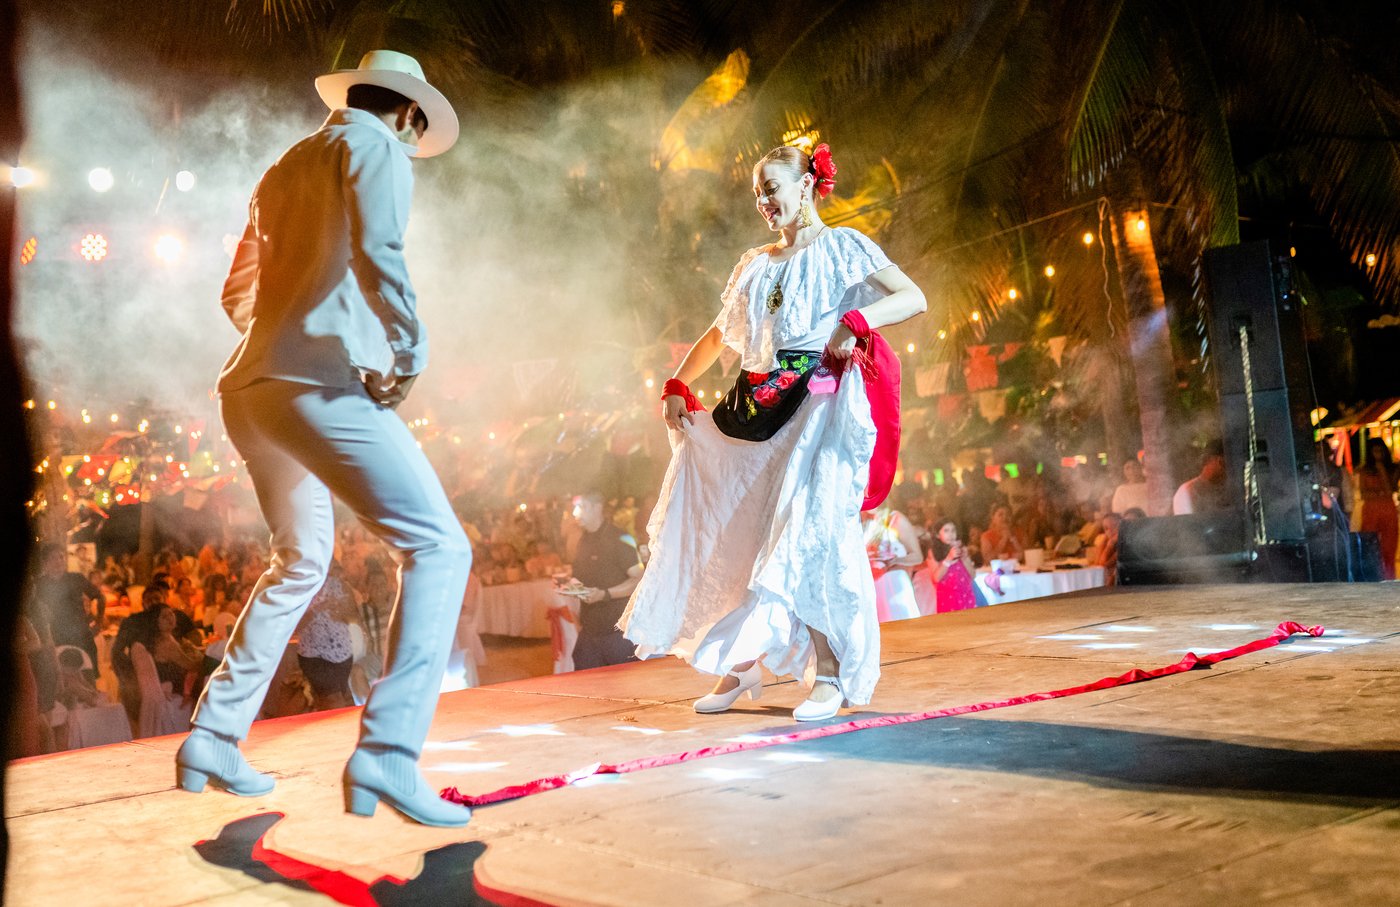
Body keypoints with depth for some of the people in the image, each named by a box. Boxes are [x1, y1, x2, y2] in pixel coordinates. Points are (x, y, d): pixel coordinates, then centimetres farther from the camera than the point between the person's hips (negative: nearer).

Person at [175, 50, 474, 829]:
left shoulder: (285, 170, 26)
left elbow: (239, 292, 33)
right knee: (438, 547, -12)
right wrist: (410, 349, -12)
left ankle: (214, 741, 25)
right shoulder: (373, 145, 2)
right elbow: (377, 252, -18)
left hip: (251, 391, 9)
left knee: (302, 563, 23)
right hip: (321, 382, -9)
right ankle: (388, 755, -24)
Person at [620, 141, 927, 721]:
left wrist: (856, 320, -21)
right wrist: (677, 386, 16)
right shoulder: (754, 265, 23)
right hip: (754, 408, 6)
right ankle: (739, 666, 13)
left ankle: (830, 675, -8)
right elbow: (718, 334, 28)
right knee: (737, 534, 2)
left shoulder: (842, 248, 6)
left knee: (810, 533, -15)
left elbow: (914, 299, -4)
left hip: (817, 407, -6)